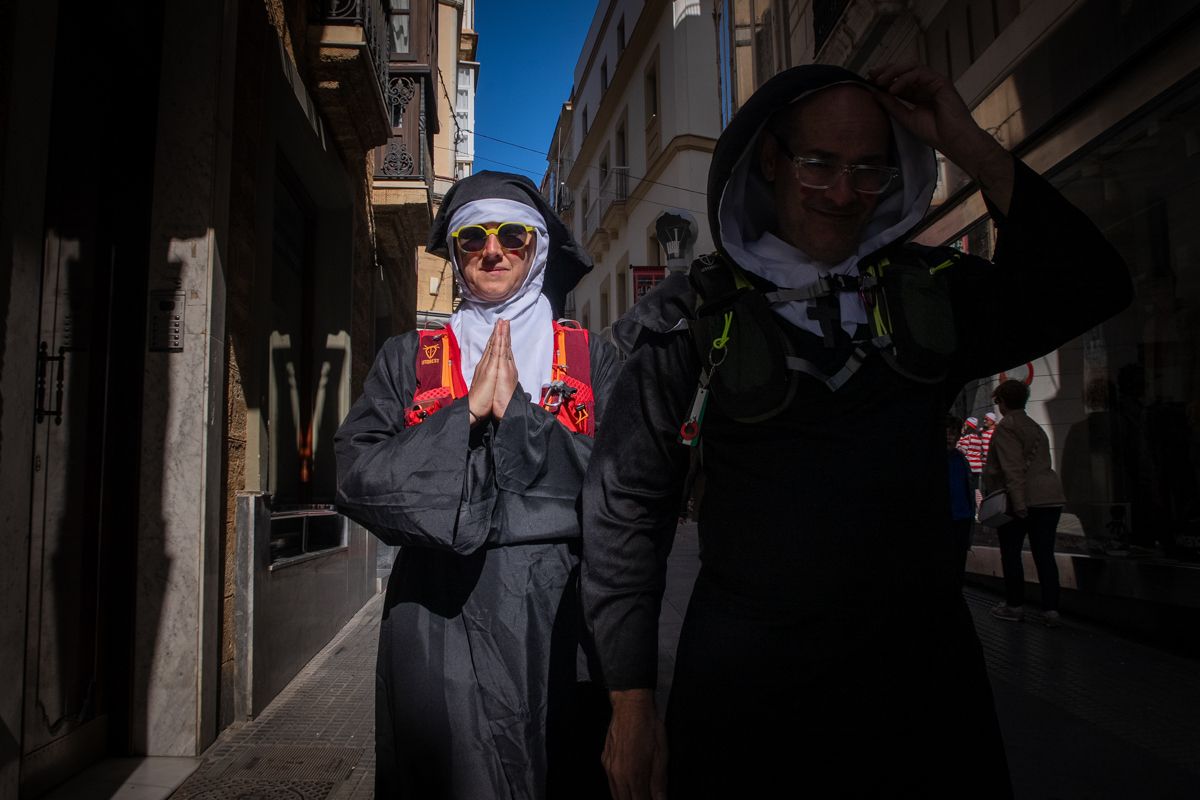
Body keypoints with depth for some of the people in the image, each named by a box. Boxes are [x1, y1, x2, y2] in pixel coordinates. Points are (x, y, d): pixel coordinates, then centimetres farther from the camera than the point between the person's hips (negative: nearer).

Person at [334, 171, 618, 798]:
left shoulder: (591, 358, 7)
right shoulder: (406, 358, 9)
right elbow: (355, 477, -4)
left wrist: (518, 412, -15)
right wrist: (468, 413, -13)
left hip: (556, 614, 0)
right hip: (437, 621, 1)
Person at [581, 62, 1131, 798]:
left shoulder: (928, 292, 4)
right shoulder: (695, 317, -6)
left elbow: (1093, 287, -7)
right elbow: (624, 506, -6)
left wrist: (969, 146, -10)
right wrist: (631, 699, -6)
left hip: (922, 677, 3)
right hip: (743, 689, -2)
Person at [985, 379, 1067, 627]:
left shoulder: (1006, 427, -8)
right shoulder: (1036, 428, 19)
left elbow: (1013, 468, -17)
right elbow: (1042, 464, 19)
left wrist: (1019, 504, -20)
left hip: (1020, 500, -7)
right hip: (1050, 497, 7)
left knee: (1011, 553, 6)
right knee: (1044, 554, 6)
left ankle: (1015, 605, 13)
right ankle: (1051, 609, 4)